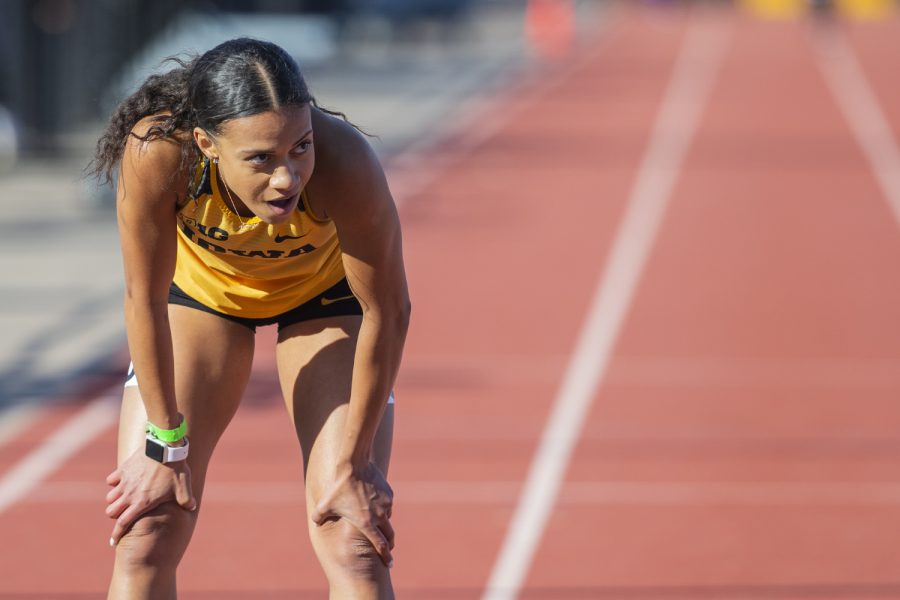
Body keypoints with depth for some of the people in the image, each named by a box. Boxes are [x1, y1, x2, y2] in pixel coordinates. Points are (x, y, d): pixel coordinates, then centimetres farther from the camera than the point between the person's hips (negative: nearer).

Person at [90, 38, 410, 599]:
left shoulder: (343, 163, -40)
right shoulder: (157, 153, -39)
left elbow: (388, 311, -25)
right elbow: (145, 299, -23)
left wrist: (354, 463, -18)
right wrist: (167, 443, -15)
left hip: (324, 288, -1)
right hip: (199, 281, 1)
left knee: (356, 547, -11)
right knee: (144, 541, -5)